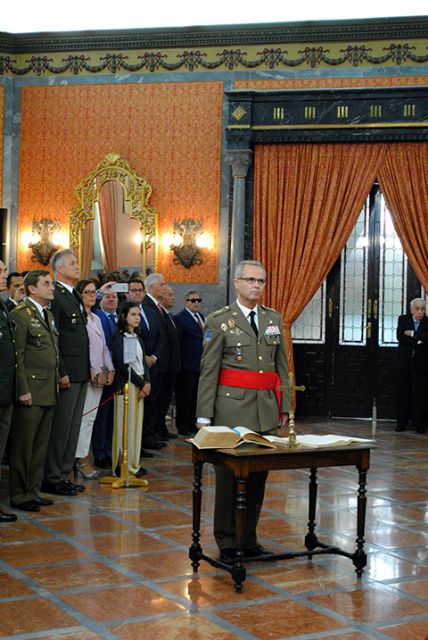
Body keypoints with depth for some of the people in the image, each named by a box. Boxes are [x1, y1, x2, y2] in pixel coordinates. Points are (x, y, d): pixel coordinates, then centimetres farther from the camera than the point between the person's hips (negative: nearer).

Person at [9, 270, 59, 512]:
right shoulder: (20, 314, -10)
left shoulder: (49, 314, 17)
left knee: (41, 446, 13)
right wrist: (23, 390, -17)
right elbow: (17, 356, -14)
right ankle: (19, 495, 9)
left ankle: (34, 491, 21)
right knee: (23, 446, 0)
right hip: (31, 390, -8)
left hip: (49, 392, 8)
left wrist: (57, 383, 16)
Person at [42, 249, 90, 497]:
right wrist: (62, 373, -19)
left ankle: (64, 474, 21)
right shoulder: (55, 296, -12)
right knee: (60, 427, -3)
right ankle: (52, 479, 6)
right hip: (67, 373, -9)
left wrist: (88, 369, 14)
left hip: (81, 373, 9)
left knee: (73, 426, 13)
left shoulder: (75, 296, 17)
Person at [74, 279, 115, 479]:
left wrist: (110, 369, 6)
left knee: (91, 417, 8)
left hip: (99, 375, 8)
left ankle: (83, 456, 12)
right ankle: (81, 460, -3)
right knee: (84, 417, -7)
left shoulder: (96, 318, 19)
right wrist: (97, 372, -13)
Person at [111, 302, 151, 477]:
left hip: (140, 385, 7)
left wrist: (147, 382, -2)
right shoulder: (119, 338, -8)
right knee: (125, 424, -4)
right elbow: (122, 365, -14)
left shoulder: (138, 339, 15)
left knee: (137, 423, 9)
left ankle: (134, 463, 15)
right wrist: (141, 383, -10)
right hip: (126, 385, -7)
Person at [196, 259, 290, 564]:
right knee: (229, 476, 2)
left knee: (258, 476, 9)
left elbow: (282, 366, 15)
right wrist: (204, 415, -7)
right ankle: (227, 544, 13)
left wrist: (284, 407, 11)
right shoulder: (219, 321, -1)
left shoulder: (274, 318, 13)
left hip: (267, 408, 5)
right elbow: (208, 371, -4)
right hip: (232, 407, -4)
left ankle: (249, 539, 21)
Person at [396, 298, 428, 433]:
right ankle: (402, 422, 10)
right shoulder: (403, 319, 5)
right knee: (403, 392, 4)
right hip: (405, 362, 1)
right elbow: (400, 336, -9)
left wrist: (413, 334, -15)